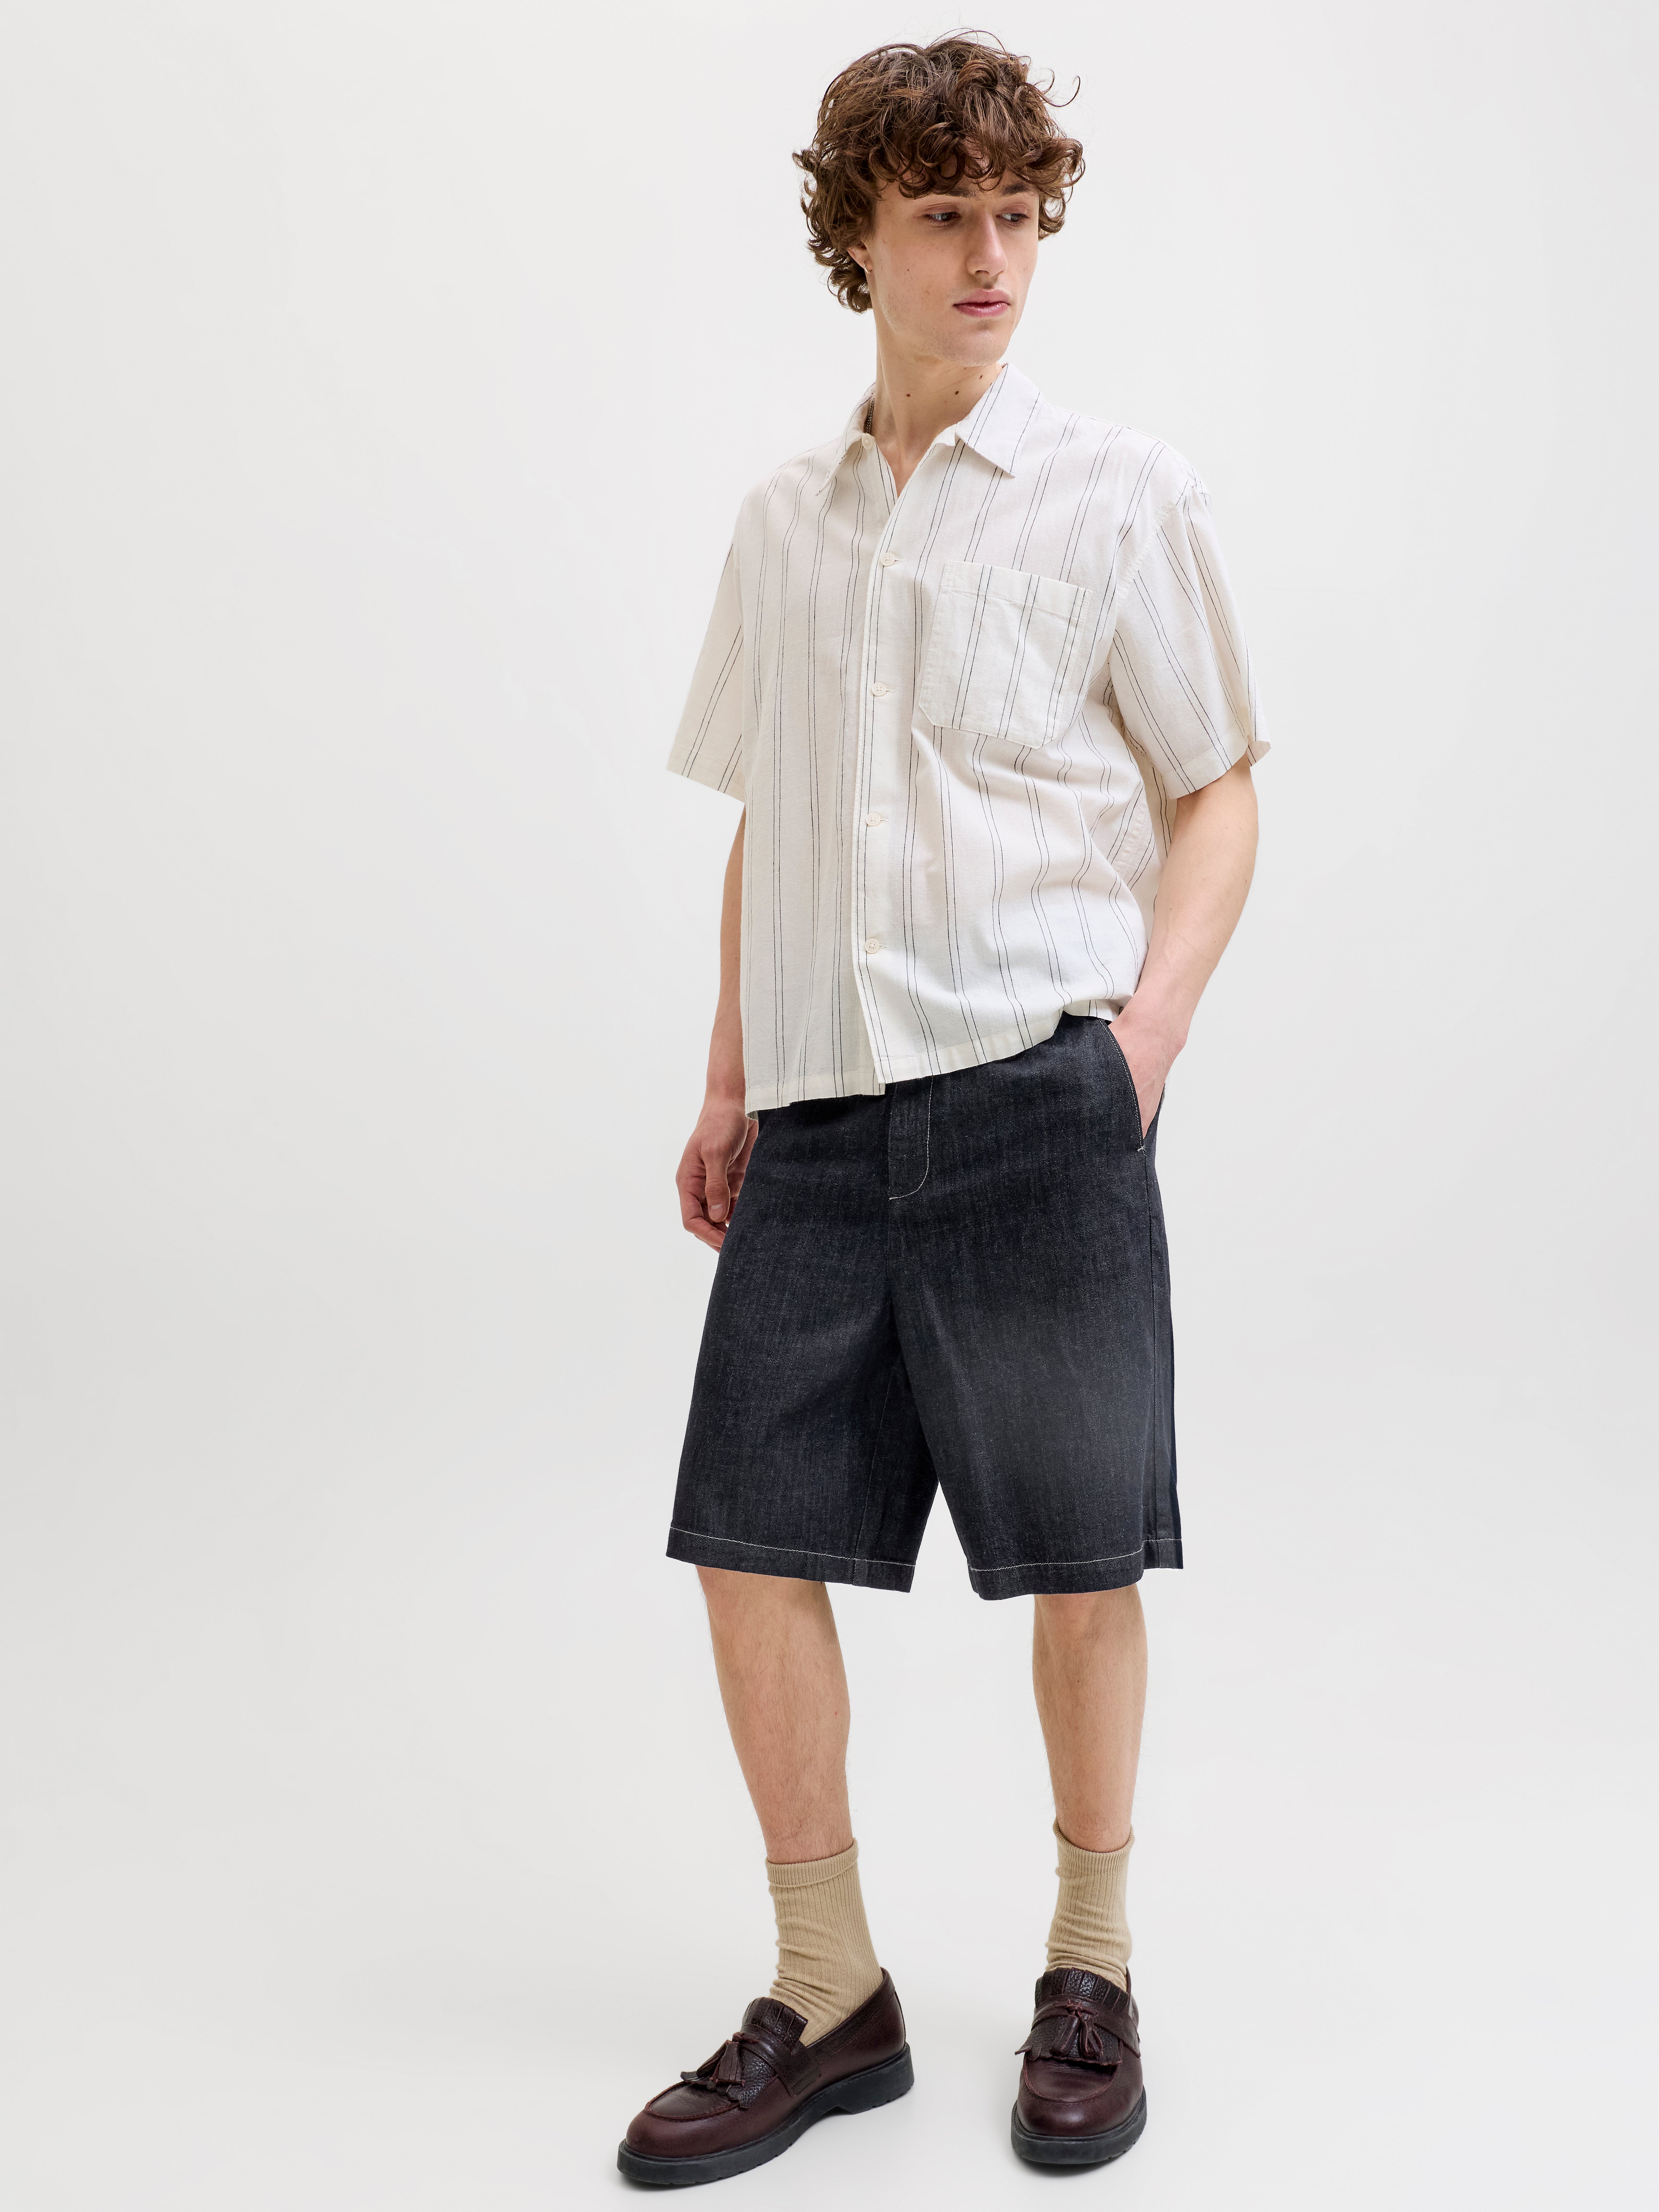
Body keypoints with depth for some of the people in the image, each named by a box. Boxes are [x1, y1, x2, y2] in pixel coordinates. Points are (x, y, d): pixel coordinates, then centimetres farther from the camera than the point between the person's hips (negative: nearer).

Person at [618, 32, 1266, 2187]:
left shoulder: (1117, 495, 2)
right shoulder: (786, 517, 15)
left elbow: (1217, 794, 4)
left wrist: (1153, 1016, -12)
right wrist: (731, 1081, 13)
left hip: (1035, 1095, -4)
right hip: (821, 1117, 4)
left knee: (1080, 1559, 3)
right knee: (752, 1540, 2)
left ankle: (1091, 1973, 24)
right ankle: (828, 1997, 18)